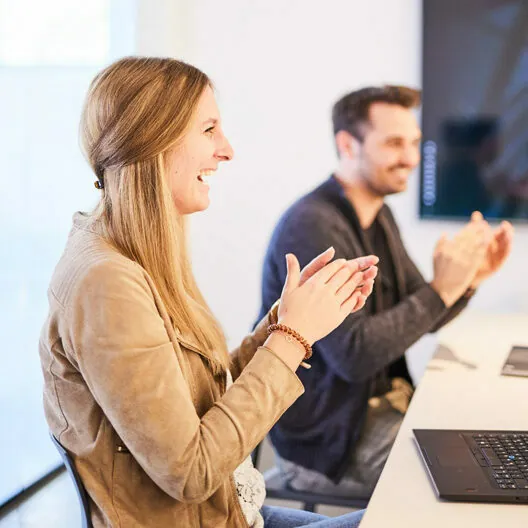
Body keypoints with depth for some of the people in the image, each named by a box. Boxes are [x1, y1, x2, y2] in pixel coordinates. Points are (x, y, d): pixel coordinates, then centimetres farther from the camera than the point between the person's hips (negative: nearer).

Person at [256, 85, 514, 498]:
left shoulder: (380, 217, 8)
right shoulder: (313, 226, -22)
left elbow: (418, 320, 12)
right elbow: (353, 356, -27)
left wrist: (471, 277, -6)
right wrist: (441, 289, -26)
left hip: (385, 401, 9)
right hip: (326, 443, -9)